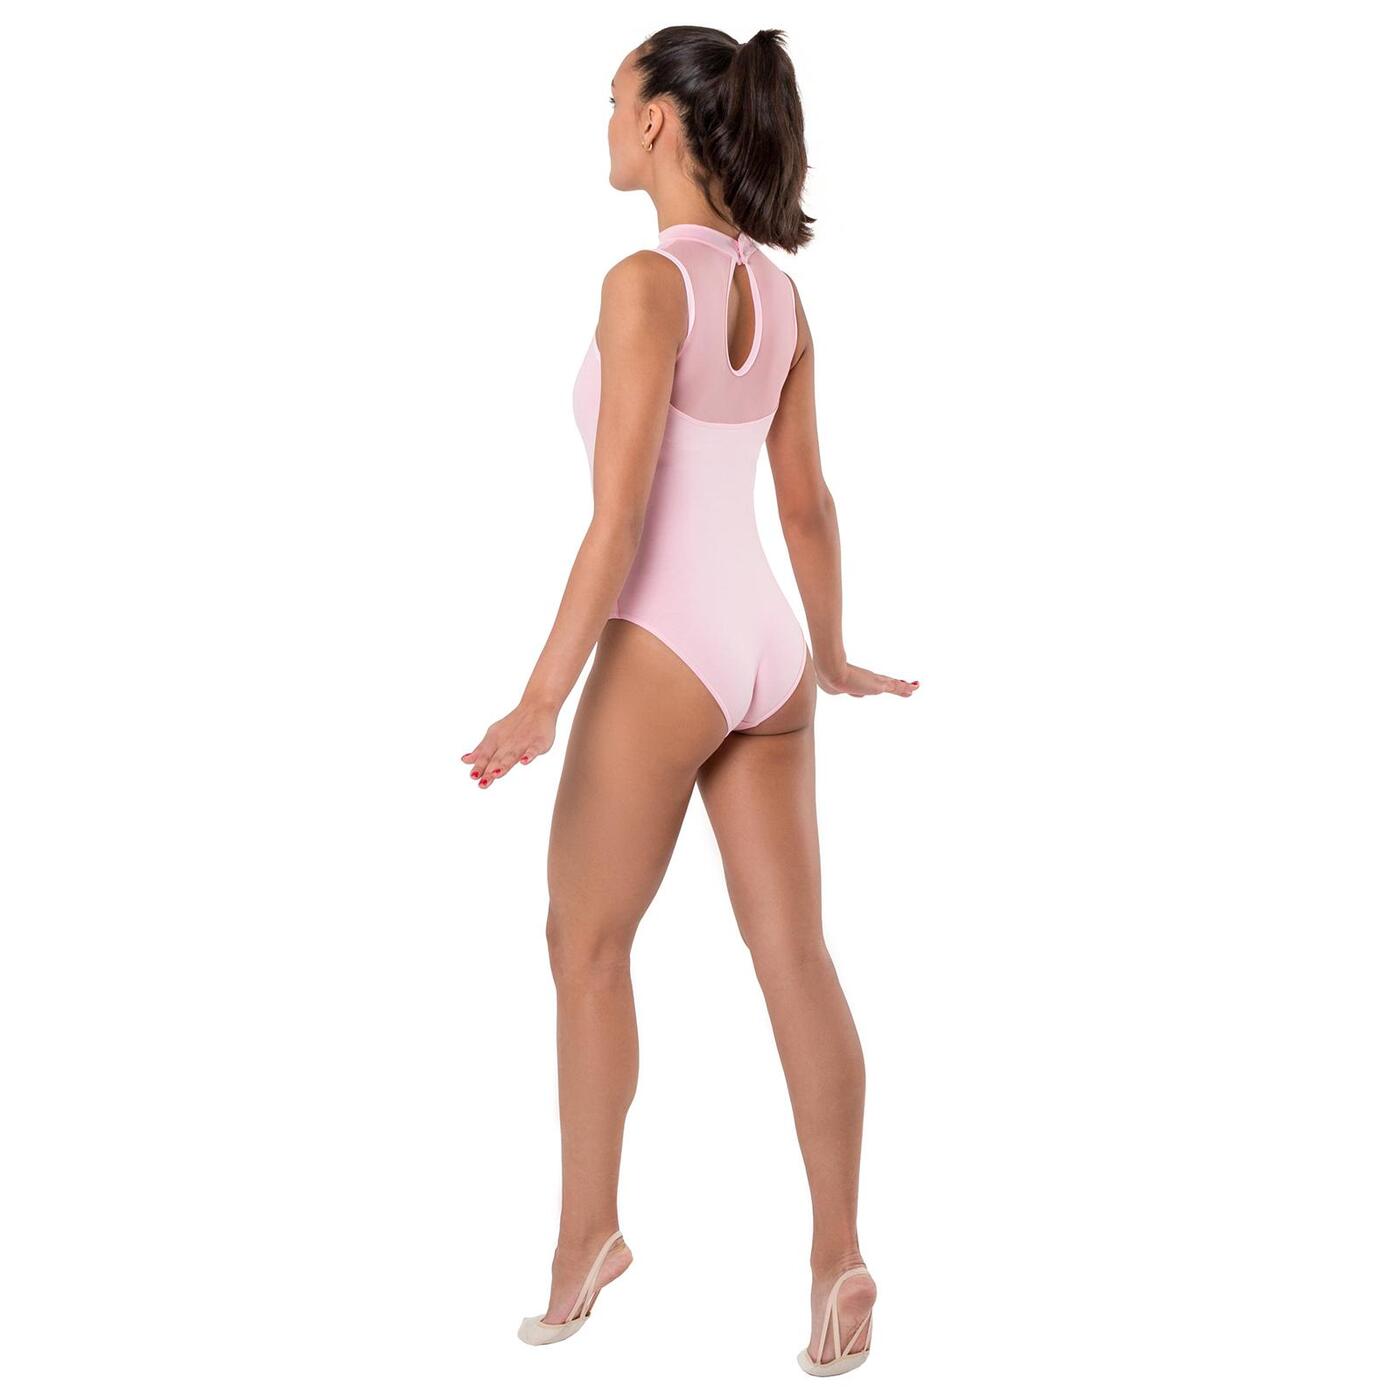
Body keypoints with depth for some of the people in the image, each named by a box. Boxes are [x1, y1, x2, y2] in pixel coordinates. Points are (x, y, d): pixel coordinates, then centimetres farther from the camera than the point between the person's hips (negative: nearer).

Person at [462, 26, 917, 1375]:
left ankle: (587, 1232, 21)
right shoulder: (777, 293, 9)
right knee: (796, 957, 6)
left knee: (586, 945, 11)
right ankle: (837, 1253, 7)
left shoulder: (645, 282, -15)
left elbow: (619, 519, -19)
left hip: (664, 656, -7)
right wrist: (831, 656, 28)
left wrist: (541, 700, -16)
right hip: (766, 654, 7)